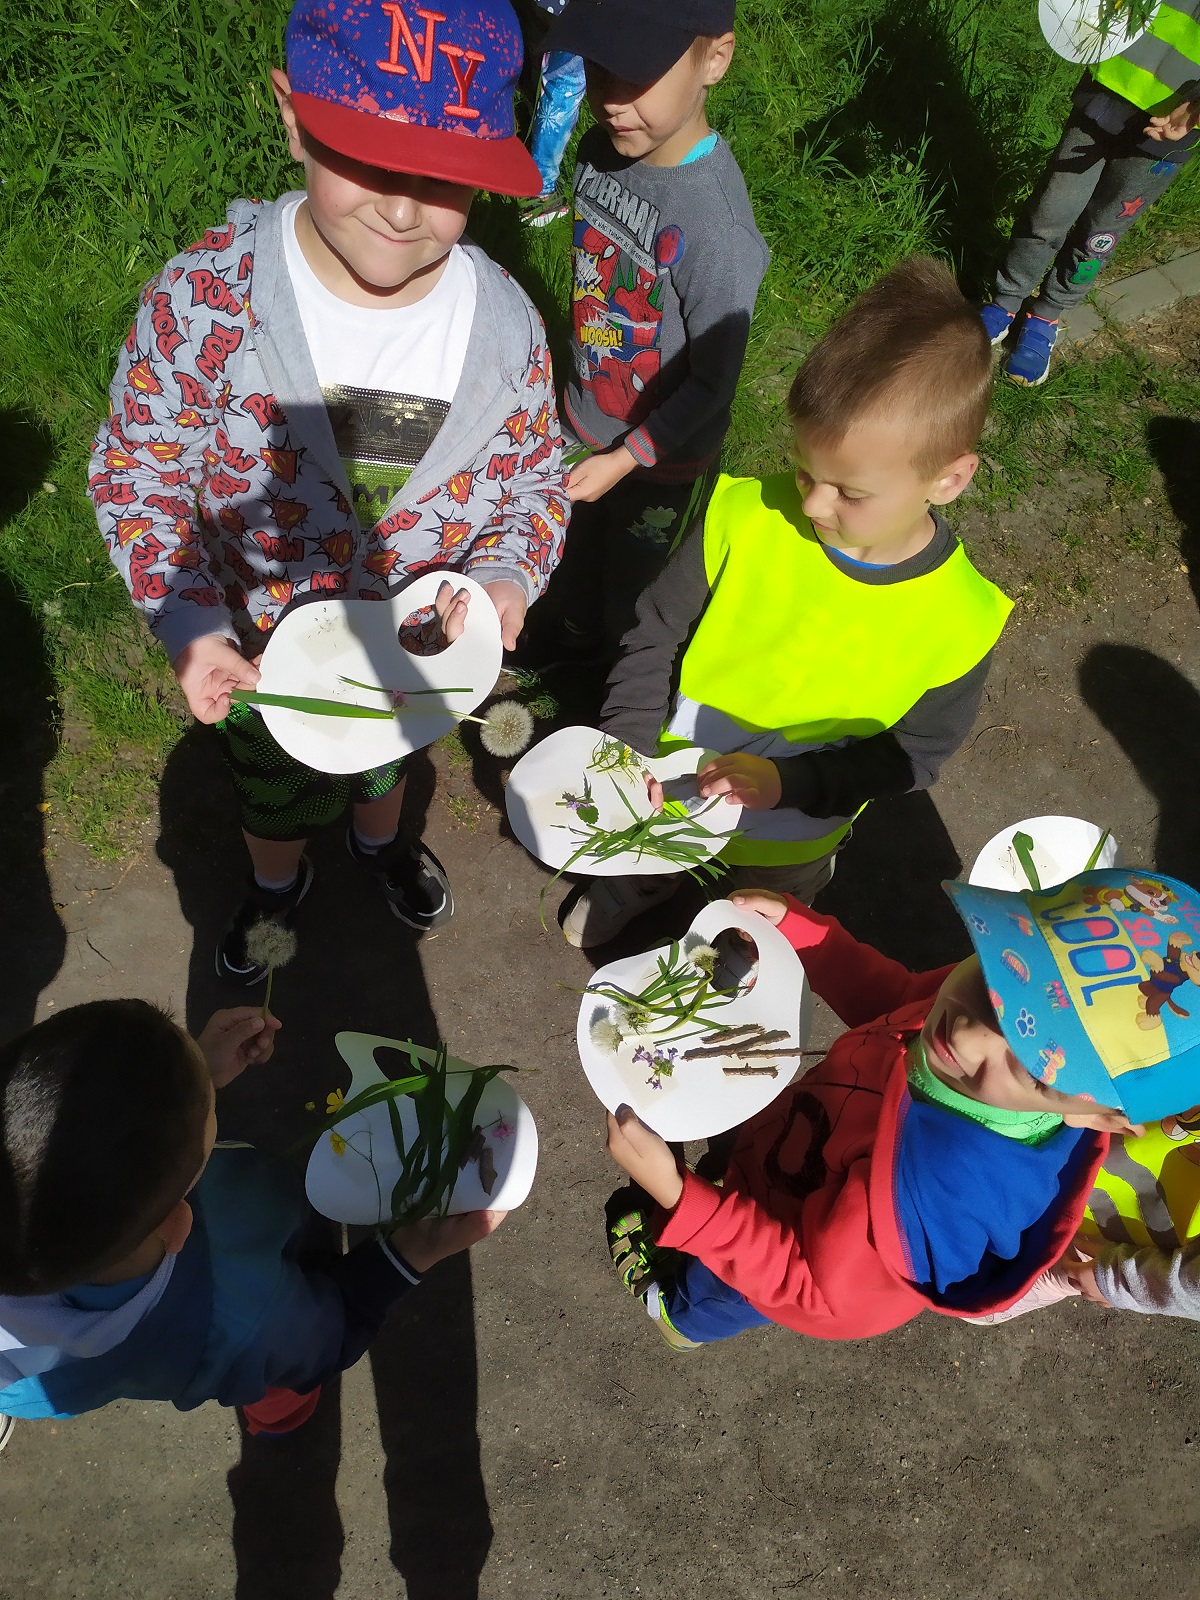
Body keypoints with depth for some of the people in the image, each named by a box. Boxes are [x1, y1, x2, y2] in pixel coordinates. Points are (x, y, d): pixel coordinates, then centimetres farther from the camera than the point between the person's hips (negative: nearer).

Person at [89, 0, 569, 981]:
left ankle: (380, 839, 69)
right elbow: (137, 468, -15)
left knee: (386, 756, 33)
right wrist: (188, 625, -27)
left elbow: (534, 472, -4)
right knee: (273, 788, 28)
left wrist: (509, 574, -24)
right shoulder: (205, 299, -26)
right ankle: (278, 882, 63)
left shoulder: (506, 323, -19)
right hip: (263, 655, -1)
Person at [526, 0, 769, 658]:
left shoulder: (718, 230, -34)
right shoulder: (599, 150, -13)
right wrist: (574, 389, 13)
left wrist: (625, 460, -21)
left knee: (636, 585, 19)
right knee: (576, 549, 30)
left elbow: (713, 384, -23)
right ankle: (577, 632, 60)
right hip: (583, 425, 6)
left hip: (663, 456, -6)